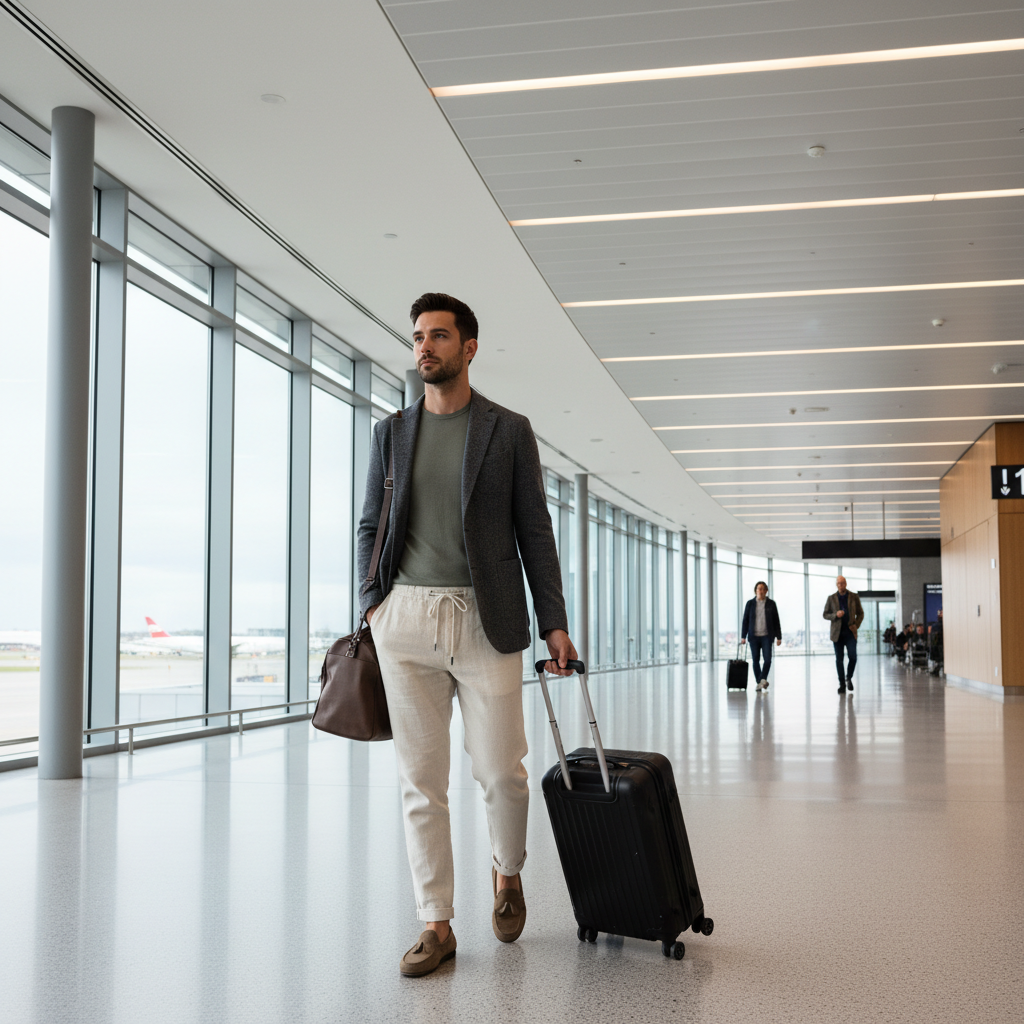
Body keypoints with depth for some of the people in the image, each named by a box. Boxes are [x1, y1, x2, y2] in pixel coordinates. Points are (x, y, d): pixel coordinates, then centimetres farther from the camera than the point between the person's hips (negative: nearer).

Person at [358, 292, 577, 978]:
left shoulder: (509, 431, 5)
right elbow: (370, 525, 15)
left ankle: (508, 873, 32)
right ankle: (437, 924, 13)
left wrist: (554, 622, -1)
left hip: (486, 619, -2)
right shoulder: (392, 432, 12)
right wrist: (372, 602, 1)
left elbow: (534, 531, 4)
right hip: (406, 618, 2)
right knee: (421, 779, 3)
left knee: (501, 771, 1)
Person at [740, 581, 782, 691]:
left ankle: (763, 679, 1)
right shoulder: (750, 603, 5)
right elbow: (745, 620, 5)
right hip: (754, 636, 1)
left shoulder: (771, 604, 5)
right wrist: (743, 636, -2)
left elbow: (776, 621, 6)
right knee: (756, 660, 2)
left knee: (767, 659, -13)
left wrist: (778, 637, 2)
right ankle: (759, 682, 12)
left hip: (767, 636, -1)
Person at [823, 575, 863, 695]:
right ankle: (842, 684, 9)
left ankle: (849, 678, 16)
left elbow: (860, 613, 12)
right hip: (837, 633, 0)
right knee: (839, 659, 0)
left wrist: (857, 625, -5)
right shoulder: (831, 598, 5)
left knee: (853, 657, -10)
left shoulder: (854, 597, 6)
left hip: (850, 632, 0)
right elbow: (824, 614, 7)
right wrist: (835, 615, -13)